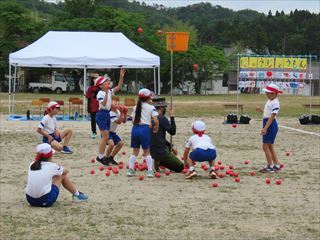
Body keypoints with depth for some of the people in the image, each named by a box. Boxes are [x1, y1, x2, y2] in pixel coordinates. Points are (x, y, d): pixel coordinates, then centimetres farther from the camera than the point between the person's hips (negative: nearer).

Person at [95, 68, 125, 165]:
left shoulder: (109, 91, 10)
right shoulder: (100, 93, -14)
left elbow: (119, 87, 10)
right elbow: (104, 104, -27)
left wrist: (121, 76, -1)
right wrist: (106, 92, -34)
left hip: (107, 114, 9)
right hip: (102, 115, -9)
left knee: (106, 137, 9)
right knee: (105, 136, -10)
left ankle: (102, 156, 15)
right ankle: (101, 156, -3)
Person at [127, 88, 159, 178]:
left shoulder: (136, 107, 15)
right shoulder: (151, 108, 0)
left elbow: (133, 120, 9)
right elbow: (156, 121, -11)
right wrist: (156, 129, 7)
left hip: (135, 128, 4)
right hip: (145, 128, -4)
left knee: (135, 151, 14)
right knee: (147, 151, 5)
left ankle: (130, 170, 7)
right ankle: (150, 171, -1)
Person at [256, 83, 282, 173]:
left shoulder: (275, 103, -16)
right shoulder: (269, 101, 13)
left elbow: (272, 116, -23)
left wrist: (265, 128, -28)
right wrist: (261, 110, 6)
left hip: (271, 125, -10)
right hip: (267, 124, 10)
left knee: (266, 146, -7)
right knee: (270, 146, 15)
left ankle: (270, 166, 0)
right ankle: (276, 165, 21)